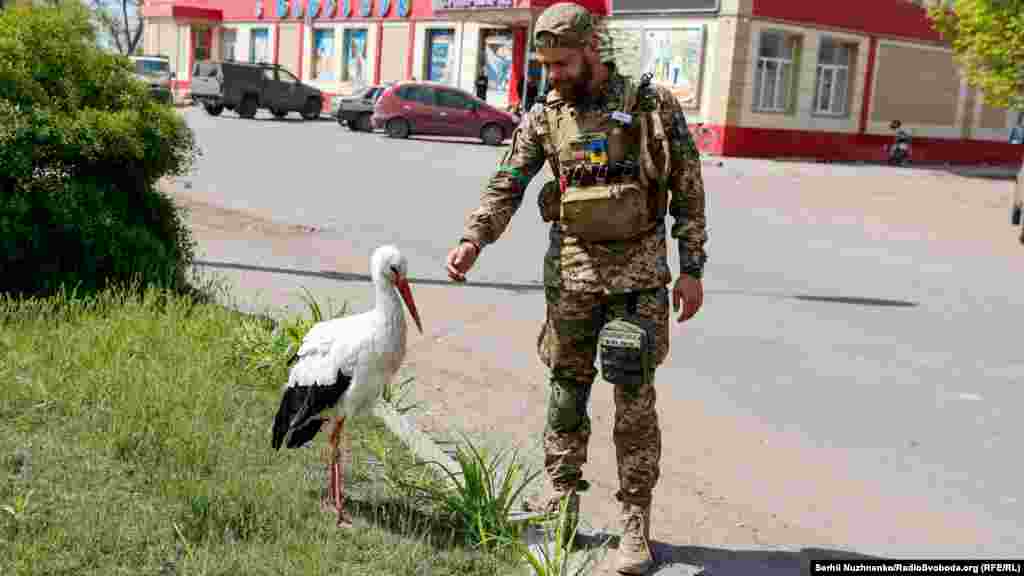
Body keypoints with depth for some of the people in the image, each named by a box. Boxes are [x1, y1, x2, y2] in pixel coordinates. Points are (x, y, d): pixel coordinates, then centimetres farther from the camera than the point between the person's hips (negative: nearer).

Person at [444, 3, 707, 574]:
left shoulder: (654, 104, -4)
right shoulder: (544, 116, 3)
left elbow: (688, 191, -1)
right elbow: (507, 186, -1)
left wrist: (692, 269, -4)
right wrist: (472, 240, -18)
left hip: (640, 271, -2)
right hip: (571, 270, 3)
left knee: (635, 398, -1)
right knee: (566, 389, 10)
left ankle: (636, 525, 9)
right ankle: (559, 501, 26)